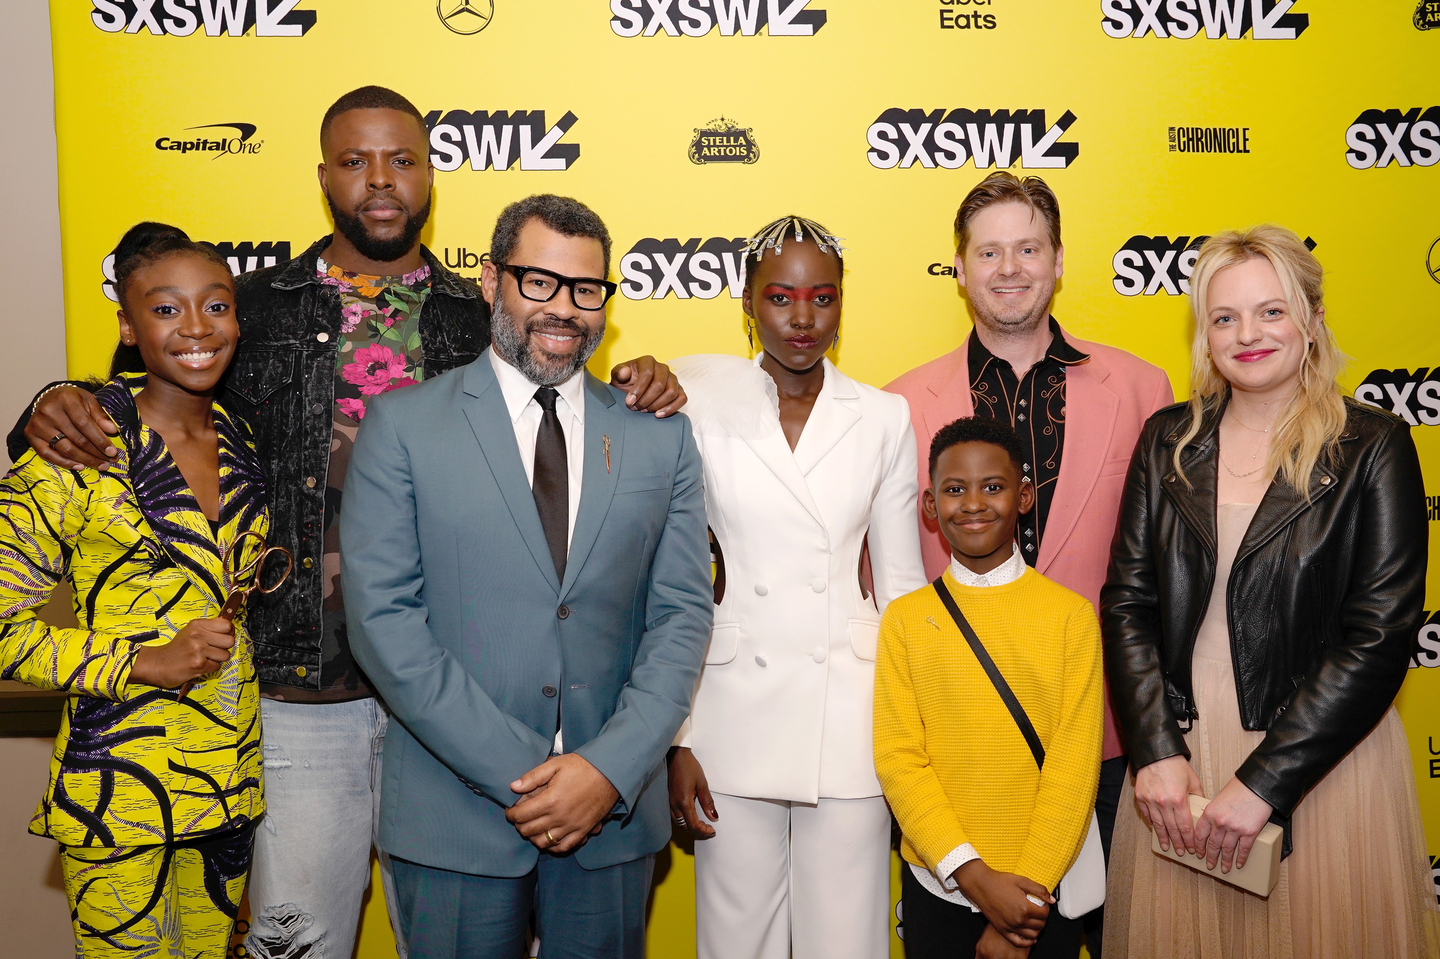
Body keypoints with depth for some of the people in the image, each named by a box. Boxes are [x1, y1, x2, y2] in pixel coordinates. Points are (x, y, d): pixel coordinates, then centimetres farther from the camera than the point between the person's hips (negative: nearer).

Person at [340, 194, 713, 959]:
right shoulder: (403, 426, -2)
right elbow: (382, 616, -8)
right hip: (455, 817, -2)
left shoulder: (661, 436, 5)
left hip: (614, 809, 2)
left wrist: (611, 769, -12)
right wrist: (516, 775, -13)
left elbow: (682, 612, 2)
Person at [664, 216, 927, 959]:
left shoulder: (883, 418, 4)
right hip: (735, 712, 0)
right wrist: (674, 738, -2)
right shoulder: (701, 409, -1)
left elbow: (900, 584, 8)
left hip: (850, 717, 1)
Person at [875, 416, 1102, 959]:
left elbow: (1075, 763, -7)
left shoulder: (1071, 614, -5)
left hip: (1045, 890, -1)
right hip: (938, 885, 1)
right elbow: (898, 757, -5)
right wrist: (974, 874, -13)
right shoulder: (906, 618, -2)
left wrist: (1029, 888, -11)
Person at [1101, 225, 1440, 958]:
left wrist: (1265, 781, -14)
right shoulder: (1169, 440, 5)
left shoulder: (1372, 447, -5)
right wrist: (1157, 752, -10)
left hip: (1321, 764, -2)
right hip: (1177, 754, 3)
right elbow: (1127, 601, 1)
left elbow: (1381, 633, -10)